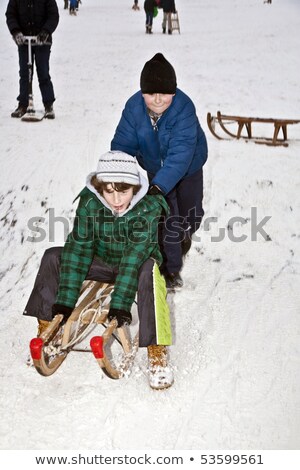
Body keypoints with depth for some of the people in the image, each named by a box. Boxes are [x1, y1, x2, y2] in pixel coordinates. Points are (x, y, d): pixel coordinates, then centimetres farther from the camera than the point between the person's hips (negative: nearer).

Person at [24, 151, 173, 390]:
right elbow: (79, 246, -21)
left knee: (149, 270, -38)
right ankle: (46, 330, -3)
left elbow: (135, 254, -35)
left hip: (137, 264, -4)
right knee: (53, 257, -13)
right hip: (103, 262, 4)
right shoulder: (90, 202, -19)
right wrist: (65, 298, -27)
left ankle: (156, 350, -32)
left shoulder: (148, 209, -27)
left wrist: (120, 302, -42)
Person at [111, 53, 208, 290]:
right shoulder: (134, 107, -28)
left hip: (189, 166, -1)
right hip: (156, 168, 1)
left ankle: (183, 234, 53)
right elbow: (122, 145, -24)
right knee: (167, 219, -6)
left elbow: (180, 154, -46)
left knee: (191, 215, 16)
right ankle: (171, 268, 15)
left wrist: (159, 186, -57)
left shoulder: (184, 108, -39)